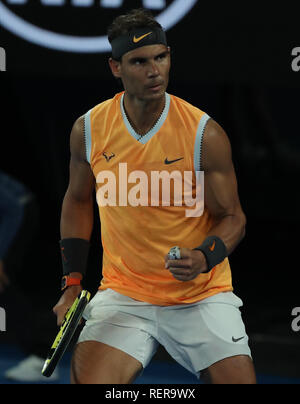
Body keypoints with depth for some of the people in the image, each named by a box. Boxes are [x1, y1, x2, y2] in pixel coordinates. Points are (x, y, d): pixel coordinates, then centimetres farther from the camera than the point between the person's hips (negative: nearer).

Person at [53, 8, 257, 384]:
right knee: (86, 381, -19)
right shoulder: (88, 129, -3)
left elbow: (233, 218, -4)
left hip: (201, 295, -1)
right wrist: (72, 282, 7)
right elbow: (78, 200, 13)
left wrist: (203, 258, -25)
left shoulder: (205, 134, -12)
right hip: (123, 295, 1)